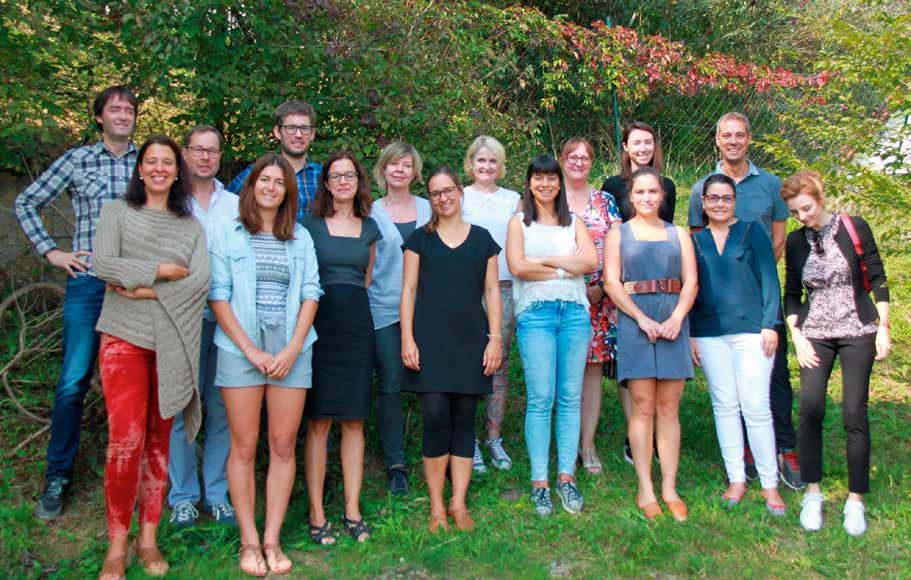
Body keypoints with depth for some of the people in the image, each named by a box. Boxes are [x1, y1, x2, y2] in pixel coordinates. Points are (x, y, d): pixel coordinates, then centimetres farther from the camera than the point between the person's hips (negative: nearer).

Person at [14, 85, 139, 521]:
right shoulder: (78, 160, 7)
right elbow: (25, 204, 13)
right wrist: (50, 252, 4)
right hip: (89, 282, -1)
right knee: (73, 382, -3)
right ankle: (57, 479, 11)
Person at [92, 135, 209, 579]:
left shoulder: (191, 226, 13)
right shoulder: (117, 211, 9)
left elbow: (200, 281, -2)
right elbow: (102, 264, -6)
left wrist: (144, 290, -10)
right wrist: (163, 270, -8)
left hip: (171, 343, 2)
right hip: (124, 338, -2)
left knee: (159, 441, 6)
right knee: (125, 441, -10)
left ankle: (148, 537, 16)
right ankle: (117, 543, 3)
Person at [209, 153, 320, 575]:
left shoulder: (301, 237, 12)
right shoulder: (227, 232, 4)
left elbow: (310, 293, 6)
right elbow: (217, 295, -2)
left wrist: (293, 349, -6)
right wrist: (250, 350, -10)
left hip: (291, 349, 2)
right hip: (240, 348, -2)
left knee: (283, 445, 2)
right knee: (244, 447, 1)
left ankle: (272, 540, 12)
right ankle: (249, 541, 11)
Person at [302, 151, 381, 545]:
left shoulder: (369, 228, 13)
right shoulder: (310, 225, 3)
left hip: (358, 324, 3)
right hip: (320, 323, -3)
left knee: (355, 420, 5)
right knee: (318, 420, -3)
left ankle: (352, 509, 13)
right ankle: (317, 515, 4)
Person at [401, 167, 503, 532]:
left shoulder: (482, 239, 11)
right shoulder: (420, 238, 8)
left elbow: (492, 291, 9)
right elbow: (409, 290, 4)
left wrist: (495, 337, 1)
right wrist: (407, 338, -5)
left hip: (471, 340, 2)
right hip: (430, 339, -1)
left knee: (464, 420, 3)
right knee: (435, 418, -7)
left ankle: (458, 503, 12)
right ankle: (436, 506, 5)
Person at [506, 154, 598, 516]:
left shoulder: (574, 222, 18)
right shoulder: (519, 222, 11)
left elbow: (591, 261, 1)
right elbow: (517, 267, -5)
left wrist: (545, 260, -6)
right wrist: (567, 268, -2)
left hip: (574, 311, 3)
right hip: (535, 313, -2)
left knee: (570, 398, 2)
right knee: (540, 398, -6)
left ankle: (566, 477, 9)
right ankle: (539, 482, 0)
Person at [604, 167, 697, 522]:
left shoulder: (678, 234, 15)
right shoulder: (618, 234, 9)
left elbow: (691, 282, 6)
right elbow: (612, 283, -1)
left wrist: (676, 318, -10)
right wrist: (643, 319, -12)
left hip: (673, 323, 2)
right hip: (634, 323, -2)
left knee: (668, 408, 3)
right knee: (642, 407, -3)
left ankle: (670, 489, 8)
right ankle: (645, 490, 3)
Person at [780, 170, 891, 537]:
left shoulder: (854, 228, -3)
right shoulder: (795, 241, 6)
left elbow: (877, 279, 0)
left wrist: (883, 329, -4)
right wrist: (796, 336, 0)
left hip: (858, 331, -2)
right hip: (814, 334, 2)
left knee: (854, 412, -4)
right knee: (810, 407, -11)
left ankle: (855, 500, 8)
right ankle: (813, 493, 2)